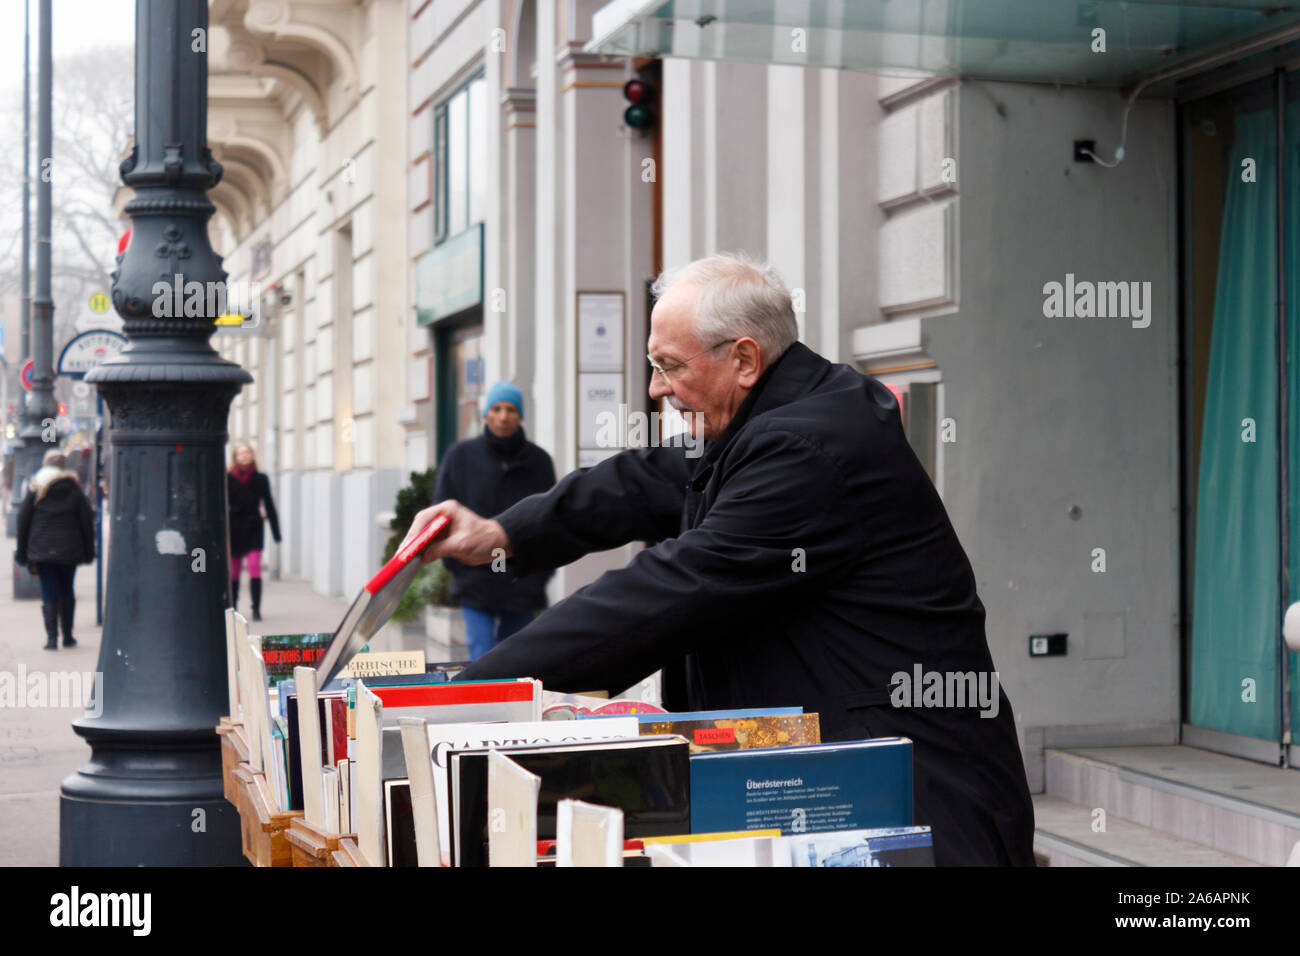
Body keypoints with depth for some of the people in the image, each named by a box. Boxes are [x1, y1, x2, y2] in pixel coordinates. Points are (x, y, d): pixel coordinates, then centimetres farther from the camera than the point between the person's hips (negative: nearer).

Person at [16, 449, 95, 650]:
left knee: (49, 594, -1)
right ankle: (68, 636, 17)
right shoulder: (74, 489, 3)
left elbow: (23, 521, 2)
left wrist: (22, 552, 8)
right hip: (69, 550, 1)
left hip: (42, 550, -1)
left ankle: (52, 637, -11)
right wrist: (88, 551, 9)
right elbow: (87, 522, 3)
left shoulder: (35, 489, 1)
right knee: (67, 592, 14)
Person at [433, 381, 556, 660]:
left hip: (523, 584, 2)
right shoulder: (460, 457, 2)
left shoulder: (538, 461, 6)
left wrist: (542, 569, 2)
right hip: (475, 584, -2)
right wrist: (458, 564, -3)